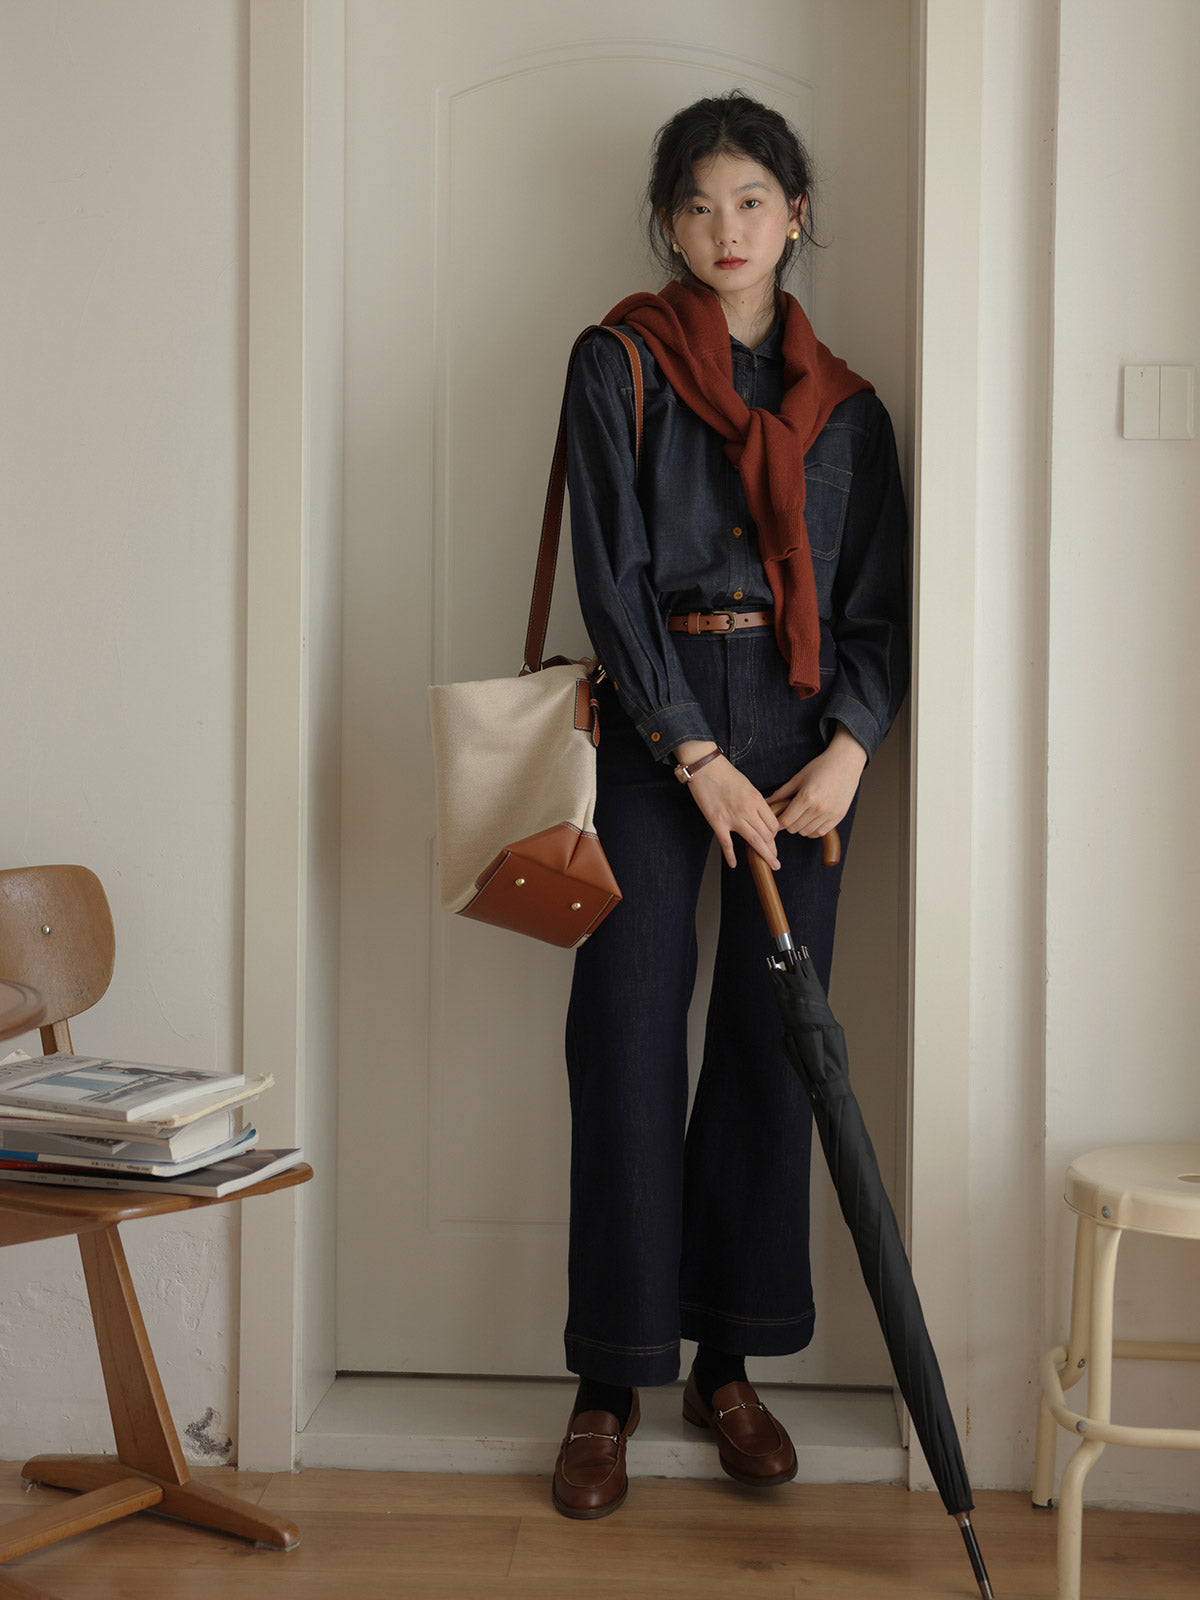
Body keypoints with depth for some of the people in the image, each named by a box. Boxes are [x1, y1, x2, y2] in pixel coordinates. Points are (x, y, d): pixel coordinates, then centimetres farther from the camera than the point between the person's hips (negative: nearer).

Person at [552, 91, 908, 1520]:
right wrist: (699, 759, -13)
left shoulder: (844, 406, 13)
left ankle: (727, 1363, 19)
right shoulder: (619, 367, 3)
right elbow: (612, 579, -6)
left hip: (804, 738, 3)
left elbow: (877, 601, 10)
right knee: (629, 1046, -3)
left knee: (773, 1046, 5)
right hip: (652, 729, -3)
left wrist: (847, 750, -7)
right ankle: (609, 1384, 9)